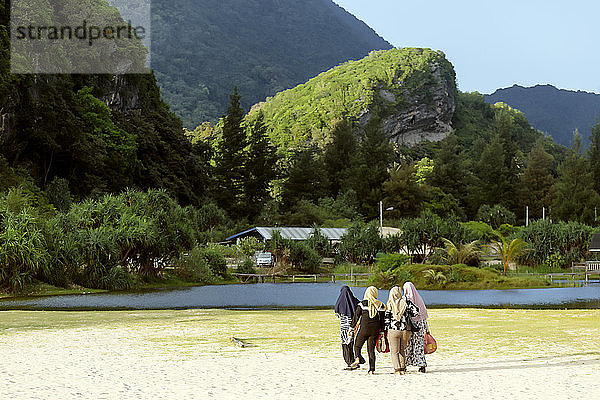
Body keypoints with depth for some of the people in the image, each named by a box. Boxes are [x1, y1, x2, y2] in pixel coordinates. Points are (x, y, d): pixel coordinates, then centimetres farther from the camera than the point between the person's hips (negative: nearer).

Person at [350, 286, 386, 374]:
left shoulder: (362, 304, -5)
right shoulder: (380, 305, 2)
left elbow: (356, 317, -1)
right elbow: (382, 319, 4)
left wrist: (351, 327, 8)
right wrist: (382, 331, 11)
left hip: (364, 328, -2)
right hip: (375, 330, 3)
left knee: (357, 345, 13)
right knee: (371, 349, 9)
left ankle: (357, 358, -16)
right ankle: (372, 369, 5)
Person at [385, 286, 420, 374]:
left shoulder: (390, 304, -2)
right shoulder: (406, 302, 1)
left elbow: (387, 318, -3)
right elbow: (416, 311, -2)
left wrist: (387, 327, 6)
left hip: (393, 330, -2)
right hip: (405, 330, 2)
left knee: (394, 351, 2)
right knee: (402, 350, 17)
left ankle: (397, 369, -12)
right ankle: (402, 369, 17)